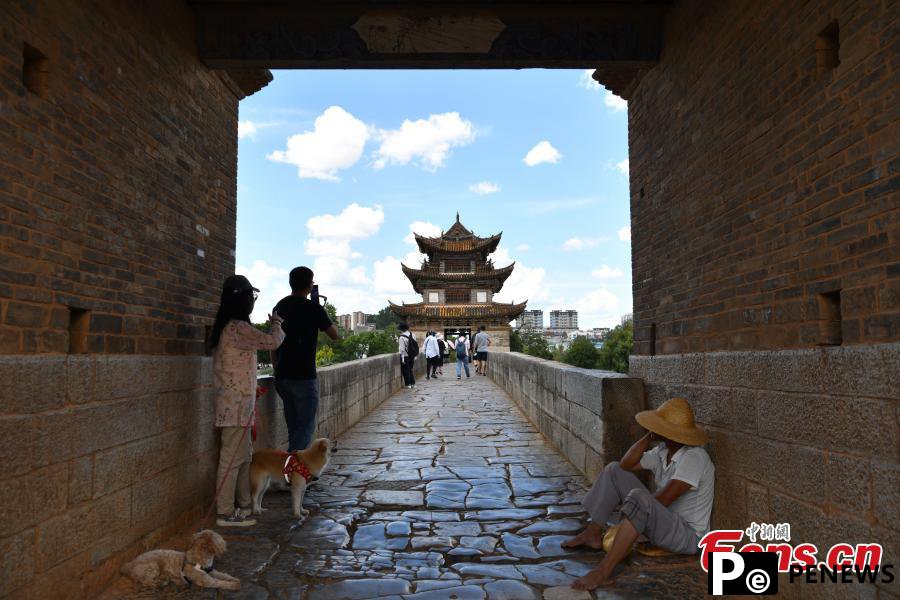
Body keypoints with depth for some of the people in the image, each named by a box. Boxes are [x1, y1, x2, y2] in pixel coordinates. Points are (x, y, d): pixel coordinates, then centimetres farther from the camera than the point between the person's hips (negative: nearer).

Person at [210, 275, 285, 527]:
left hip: (237, 404, 10)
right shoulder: (238, 328, -19)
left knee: (244, 455, 17)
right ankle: (225, 513, 6)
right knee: (233, 457, -3)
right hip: (236, 405, -10)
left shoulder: (227, 327, 13)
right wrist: (276, 325, 3)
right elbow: (272, 341, -14)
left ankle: (244, 505, 27)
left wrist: (270, 327, 19)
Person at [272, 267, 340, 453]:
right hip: (304, 376, -7)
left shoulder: (279, 306, 9)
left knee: (294, 427, 15)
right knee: (306, 426, -2)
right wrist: (322, 315, 13)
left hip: (282, 376, 7)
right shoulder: (313, 308, -11)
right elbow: (335, 335, 0)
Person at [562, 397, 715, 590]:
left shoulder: (693, 457, -24)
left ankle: (603, 571, -36)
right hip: (662, 520, 9)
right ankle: (592, 534, 7)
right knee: (614, 470, 5)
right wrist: (650, 437, -9)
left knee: (638, 498, -39)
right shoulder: (663, 451, 2)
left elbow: (662, 501, -27)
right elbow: (626, 465, 0)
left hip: (688, 536, -9)